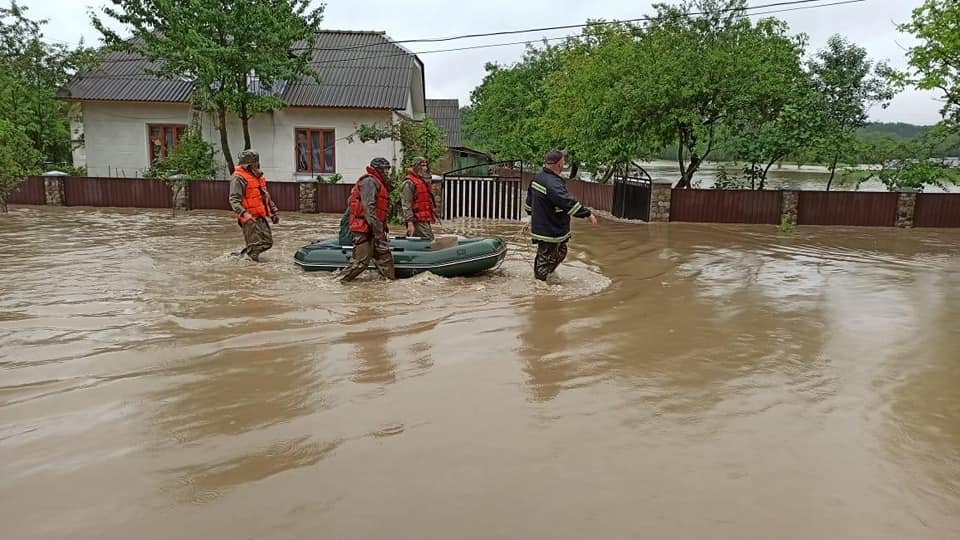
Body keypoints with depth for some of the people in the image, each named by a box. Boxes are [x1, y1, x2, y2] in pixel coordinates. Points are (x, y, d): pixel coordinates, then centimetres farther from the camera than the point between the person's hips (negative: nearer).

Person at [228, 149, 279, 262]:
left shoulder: (259, 175, 16)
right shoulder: (239, 178, -11)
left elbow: (266, 196, 26)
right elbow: (234, 200, -19)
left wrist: (274, 211, 22)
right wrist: (244, 214, -33)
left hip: (261, 217, 8)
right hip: (249, 218, -8)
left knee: (267, 242, 12)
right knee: (255, 245, -7)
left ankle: (243, 254, 26)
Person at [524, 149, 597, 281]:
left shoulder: (537, 178, 6)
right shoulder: (553, 184, -27)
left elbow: (530, 199, 19)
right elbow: (568, 202, -35)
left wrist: (531, 213, 34)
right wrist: (588, 213, -28)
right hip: (549, 232, -10)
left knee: (561, 252, 26)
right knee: (544, 260, 3)